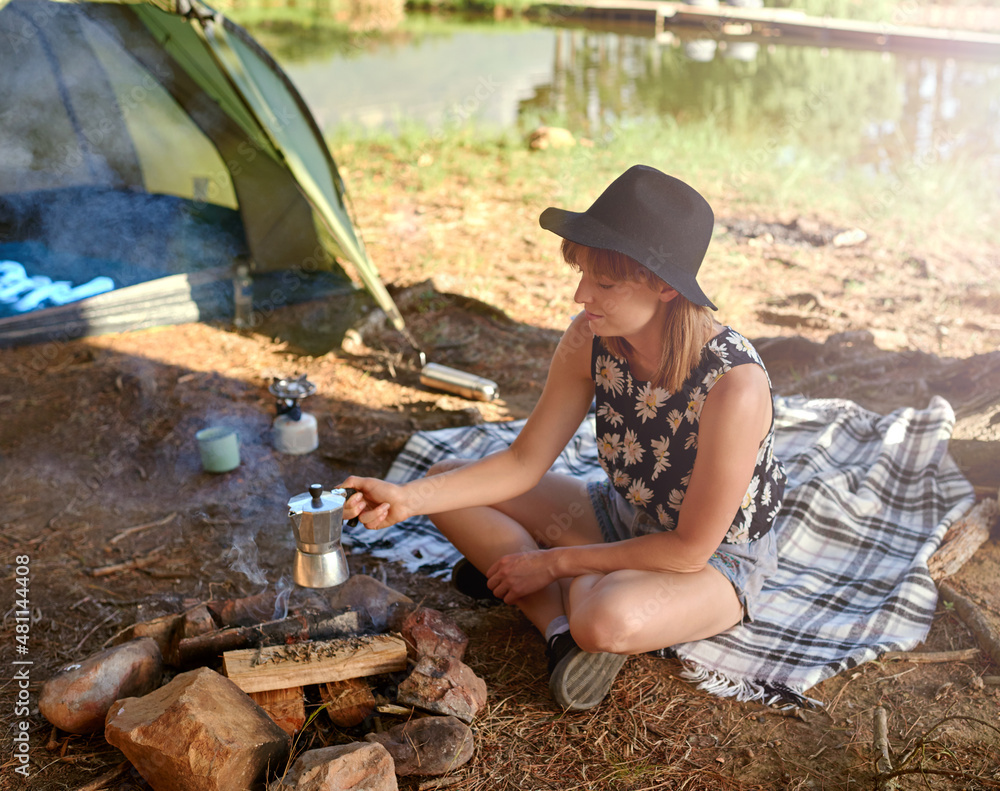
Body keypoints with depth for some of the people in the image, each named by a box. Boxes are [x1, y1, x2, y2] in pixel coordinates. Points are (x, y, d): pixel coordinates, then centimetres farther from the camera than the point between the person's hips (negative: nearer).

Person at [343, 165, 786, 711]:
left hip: (716, 560, -6)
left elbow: (690, 549, -25)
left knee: (608, 620, -40)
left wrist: (553, 563, -20)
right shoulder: (592, 341, -17)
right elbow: (523, 463, -9)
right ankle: (562, 626, -12)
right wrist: (407, 498, -21)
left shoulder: (734, 383, -34)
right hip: (624, 519, 6)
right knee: (449, 483, -4)